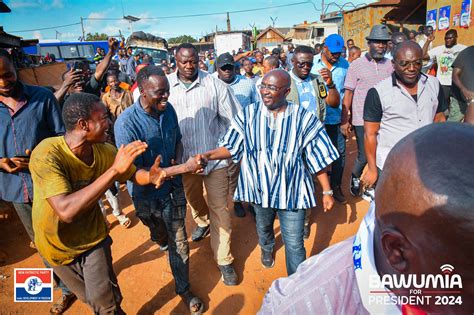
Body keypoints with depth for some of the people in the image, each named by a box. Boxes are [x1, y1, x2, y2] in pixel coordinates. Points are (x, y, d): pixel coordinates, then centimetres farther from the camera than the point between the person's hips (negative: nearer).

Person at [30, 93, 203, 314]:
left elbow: (133, 174, 1)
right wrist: (114, 170, -46)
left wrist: (151, 176, -21)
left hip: (93, 236, 2)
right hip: (57, 244, -2)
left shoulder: (105, 151, -19)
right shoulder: (46, 155, -33)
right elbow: (66, 210, -43)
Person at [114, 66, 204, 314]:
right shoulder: (126, 123, -28)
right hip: (148, 194, -2)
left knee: (179, 242, 10)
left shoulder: (168, 109, -11)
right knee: (160, 234, 29)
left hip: (173, 187, 2)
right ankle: (159, 237, 69)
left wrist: (178, 162, -15)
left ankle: (183, 289, 34)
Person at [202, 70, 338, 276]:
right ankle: (267, 249, 65)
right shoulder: (248, 114, -8)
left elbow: (317, 157, -7)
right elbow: (231, 147, -4)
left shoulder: (303, 118, -12)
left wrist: (327, 191, -3)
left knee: (294, 244, 5)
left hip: (291, 191, -2)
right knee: (263, 227, 29)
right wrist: (208, 155, -22)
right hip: (260, 188, 3)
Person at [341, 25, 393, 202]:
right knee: (363, 156, 1)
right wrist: (344, 121, -5)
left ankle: (371, 188, 25)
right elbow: (348, 94, -3)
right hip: (362, 120, -3)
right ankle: (355, 177, 33)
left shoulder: (390, 65, 6)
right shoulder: (357, 65, -4)